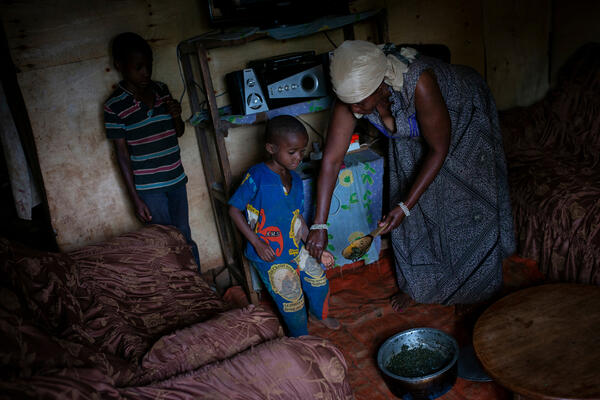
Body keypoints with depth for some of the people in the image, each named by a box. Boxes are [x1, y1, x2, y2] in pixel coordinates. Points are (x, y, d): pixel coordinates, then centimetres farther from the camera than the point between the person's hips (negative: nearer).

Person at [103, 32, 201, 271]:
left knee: (186, 240, 15)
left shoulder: (161, 90, 4)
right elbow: (122, 154, -10)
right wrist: (136, 199, -11)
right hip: (148, 188, -5)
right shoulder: (115, 105, -11)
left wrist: (177, 116, -10)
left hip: (176, 179, 5)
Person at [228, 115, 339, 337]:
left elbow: (298, 218, 7)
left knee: (319, 281, 20)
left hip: (296, 248, 7)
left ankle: (320, 314, 52)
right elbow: (234, 210, -16)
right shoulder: (256, 177, -22)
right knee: (292, 300, 6)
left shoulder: (295, 179, -1)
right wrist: (257, 242, -20)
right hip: (270, 255, -6)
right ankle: (302, 339, 34)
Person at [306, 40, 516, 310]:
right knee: (418, 208, 5)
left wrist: (405, 207, -32)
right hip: (411, 137, 4)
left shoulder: (418, 83, -44)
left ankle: (476, 285, 30)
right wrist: (319, 226, -27)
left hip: (462, 120, -4)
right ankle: (419, 283, 26)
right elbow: (331, 160, -26)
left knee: (466, 205, 5)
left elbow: (439, 149, -32)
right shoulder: (351, 93, -30)